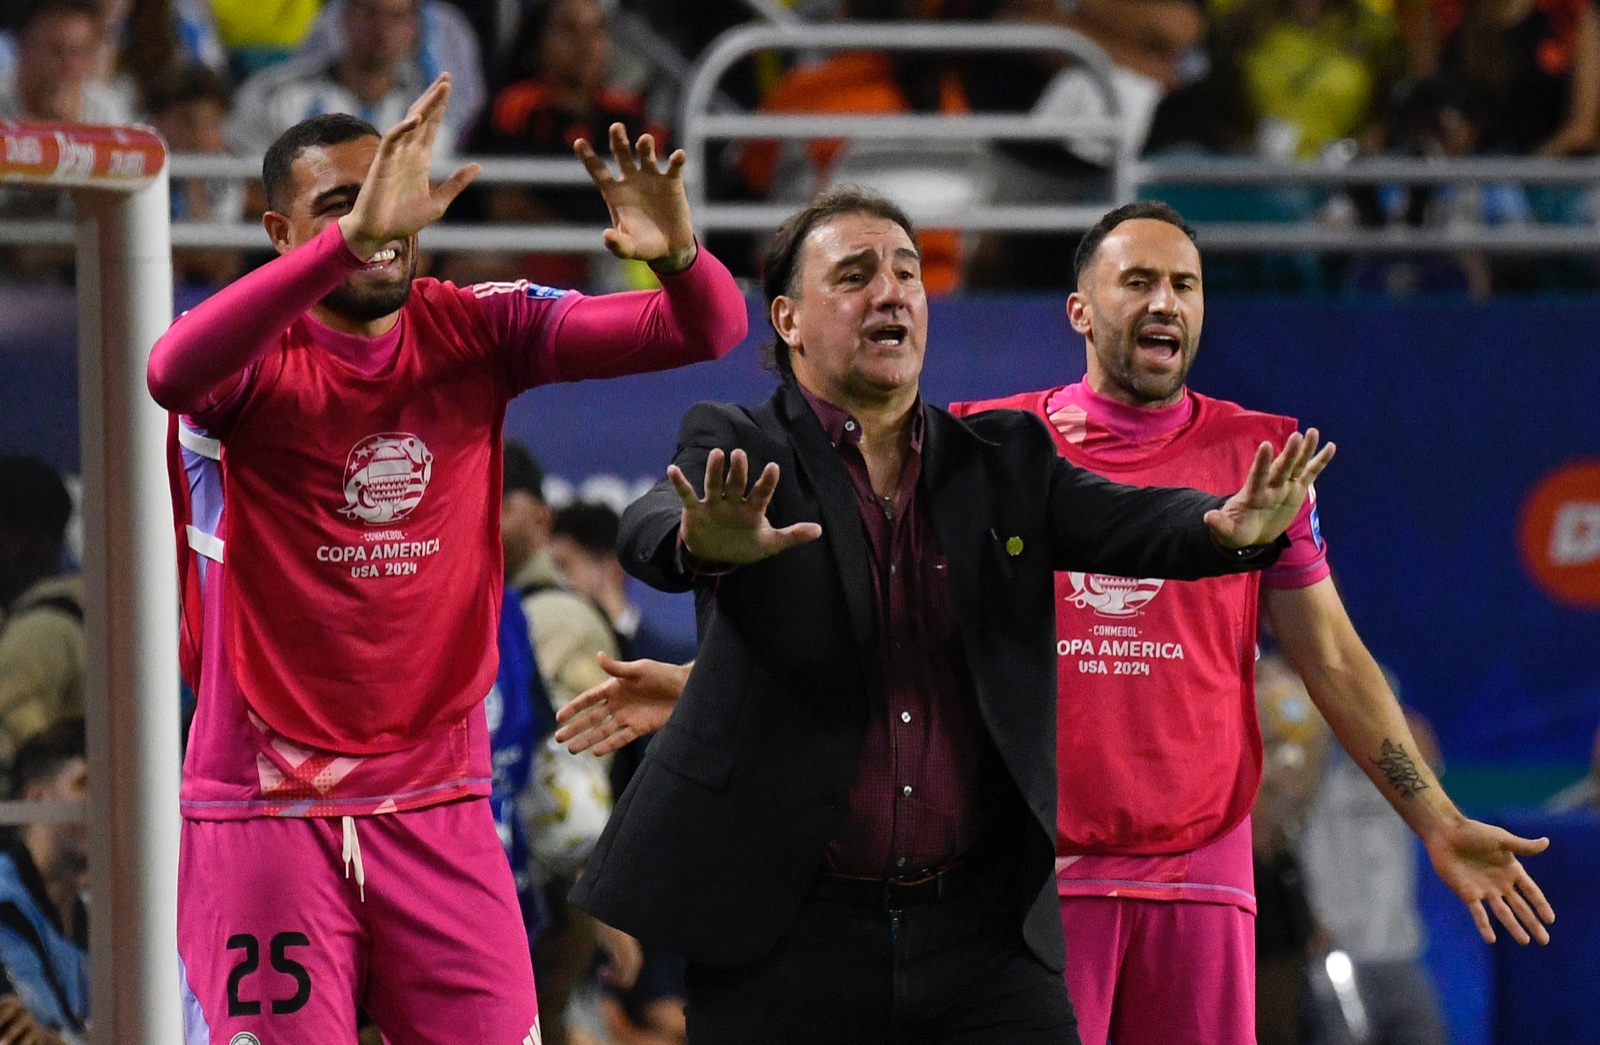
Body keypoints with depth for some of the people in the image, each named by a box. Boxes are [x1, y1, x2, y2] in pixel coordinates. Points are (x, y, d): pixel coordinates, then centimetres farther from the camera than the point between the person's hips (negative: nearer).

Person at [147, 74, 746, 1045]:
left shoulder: (475, 332, 3)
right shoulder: (254, 354, -8)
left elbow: (709, 330, -3)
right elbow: (175, 372, -33)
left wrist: (678, 251, -28)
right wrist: (353, 236, -43)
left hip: (439, 808, 3)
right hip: (263, 810, -3)